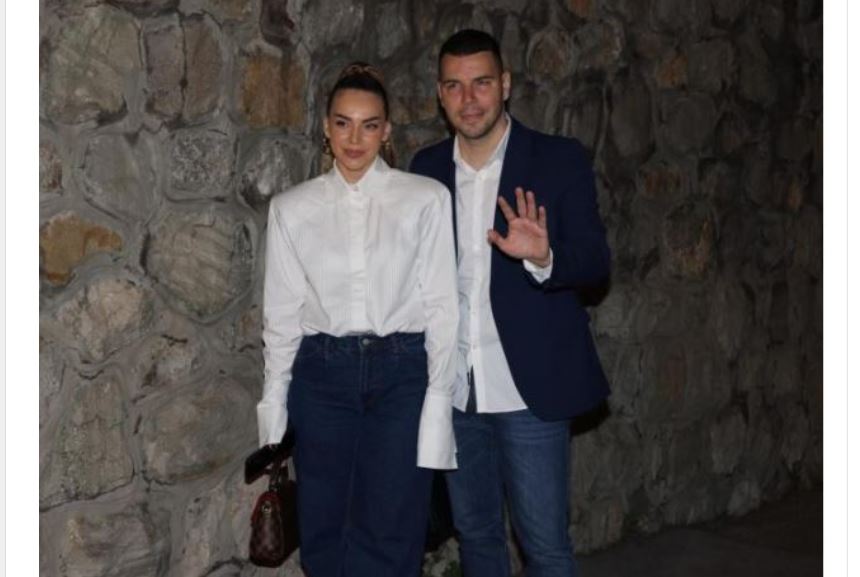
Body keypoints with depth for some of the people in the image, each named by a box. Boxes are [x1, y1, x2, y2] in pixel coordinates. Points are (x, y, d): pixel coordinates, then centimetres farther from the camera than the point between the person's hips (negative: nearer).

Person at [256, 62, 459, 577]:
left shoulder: (426, 198, -2)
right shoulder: (292, 207, 4)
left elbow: (442, 305, -1)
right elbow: (282, 311, 7)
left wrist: (438, 396, -7)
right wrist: (274, 407, 6)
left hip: (401, 373, -2)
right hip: (323, 374, 2)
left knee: (389, 533, 0)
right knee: (324, 534, 10)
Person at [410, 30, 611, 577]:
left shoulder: (560, 159, -4)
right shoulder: (427, 167, 6)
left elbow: (597, 263, -7)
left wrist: (543, 258, -28)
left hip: (529, 388, -4)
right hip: (454, 391, 4)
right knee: (475, 533, 17)